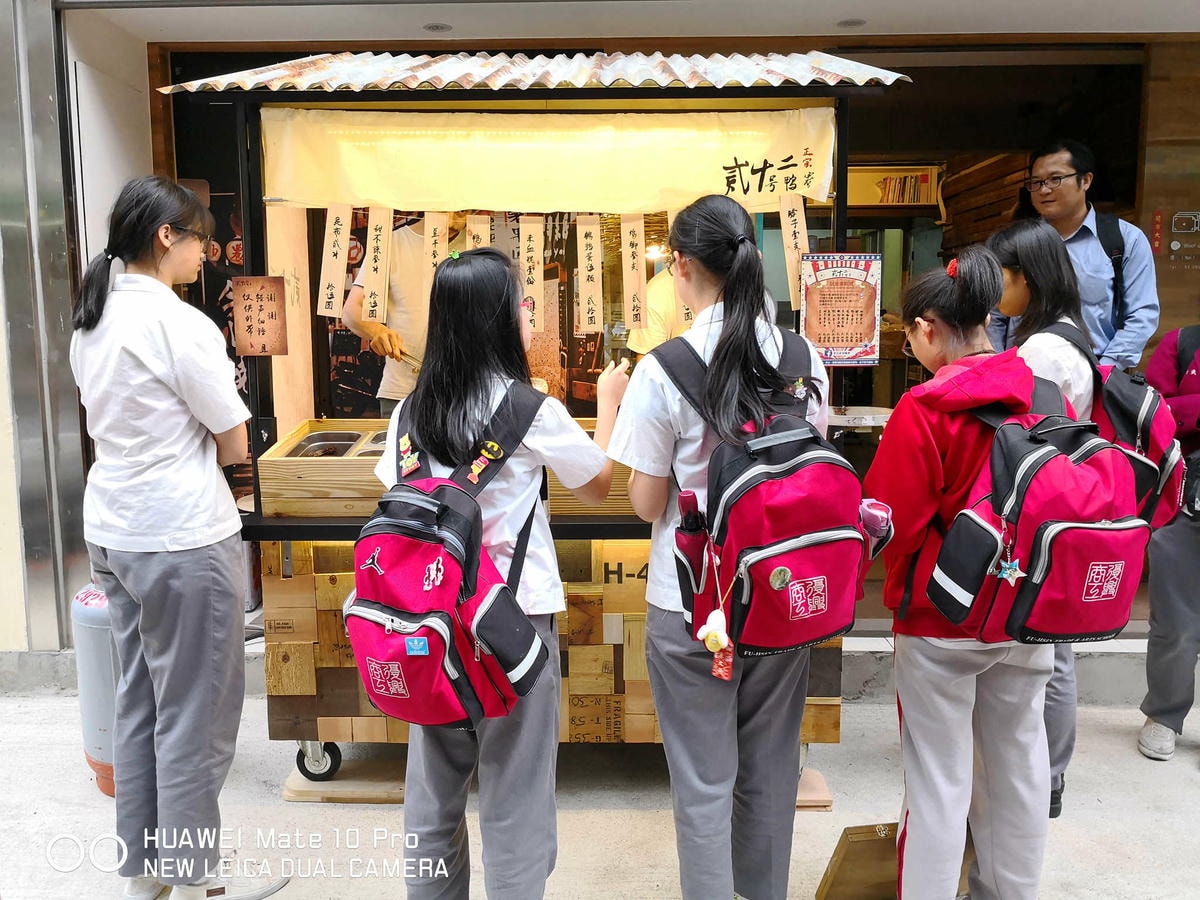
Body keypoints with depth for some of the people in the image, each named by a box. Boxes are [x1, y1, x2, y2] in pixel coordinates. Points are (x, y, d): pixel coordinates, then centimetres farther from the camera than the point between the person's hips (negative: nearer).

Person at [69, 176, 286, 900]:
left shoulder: (91, 320, 9)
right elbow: (235, 447, -12)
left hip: (112, 532, 9)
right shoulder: (181, 324, -17)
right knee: (196, 714, 4)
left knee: (140, 701, 18)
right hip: (183, 537, -9)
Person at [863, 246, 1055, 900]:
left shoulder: (922, 410, -19)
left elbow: (891, 520, -17)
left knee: (940, 777, 6)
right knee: (1018, 761, 19)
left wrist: (902, 588, 4)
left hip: (941, 617, -6)